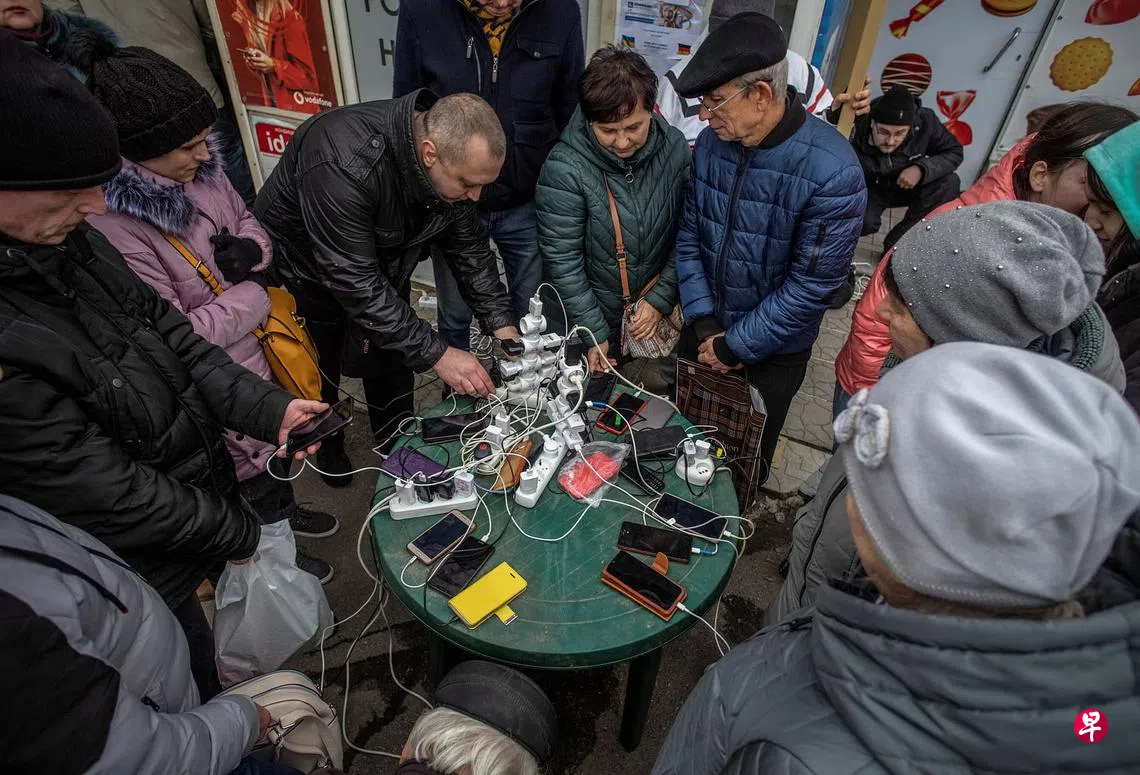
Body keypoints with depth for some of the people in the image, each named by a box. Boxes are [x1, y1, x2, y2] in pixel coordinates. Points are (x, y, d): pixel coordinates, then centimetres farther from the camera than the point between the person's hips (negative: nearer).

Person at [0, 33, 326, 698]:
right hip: (152, 571, -6)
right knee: (200, 688, 22)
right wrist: (237, 534, -12)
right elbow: (107, 495, -27)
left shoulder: (60, 236, -10)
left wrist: (265, 408, -12)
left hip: (210, 486, 6)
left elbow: (161, 326, -1)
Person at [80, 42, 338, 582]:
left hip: (260, 352, 7)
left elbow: (247, 222, 9)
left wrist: (250, 248, -13)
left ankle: (286, 511, 59)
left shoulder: (199, 171, -9)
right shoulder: (111, 228, -30)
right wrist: (253, 295, -18)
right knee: (252, 466, 17)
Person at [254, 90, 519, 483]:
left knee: (392, 367, 13)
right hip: (303, 272, -4)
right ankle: (325, 444, 45)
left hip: (381, 265, 5)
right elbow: (354, 281, -39)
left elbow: (469, 245, -10)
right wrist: (436, 354, -38)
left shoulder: (452, 160, -21)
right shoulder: (344, 163, -42)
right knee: (318, 375, 16)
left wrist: (502, 323, -19)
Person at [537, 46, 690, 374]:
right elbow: (562, 260, -18)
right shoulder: (565, 168, -21)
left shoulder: (674, 148, -9)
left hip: (654, 313, 3)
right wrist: (593, 333, -16)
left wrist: (661, 299, -9)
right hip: (593, 315, -3)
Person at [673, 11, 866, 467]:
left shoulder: (832, 171, -25)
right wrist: (703, 324, -12)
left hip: (772, 353, -4)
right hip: (704, 332, 4)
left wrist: (735, 348, -17)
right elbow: (688, 236, -3)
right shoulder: (711, 142, -9)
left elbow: (812, 285, -23)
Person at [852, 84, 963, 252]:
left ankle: (895, 243, -13)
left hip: (906, 187, 4)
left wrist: (922, 168, -29)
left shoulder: (925, 121, -23)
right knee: (865, 221, -36)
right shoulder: (856, 129, -33)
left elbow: (954, 152, -10)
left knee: (949, 183, -23)